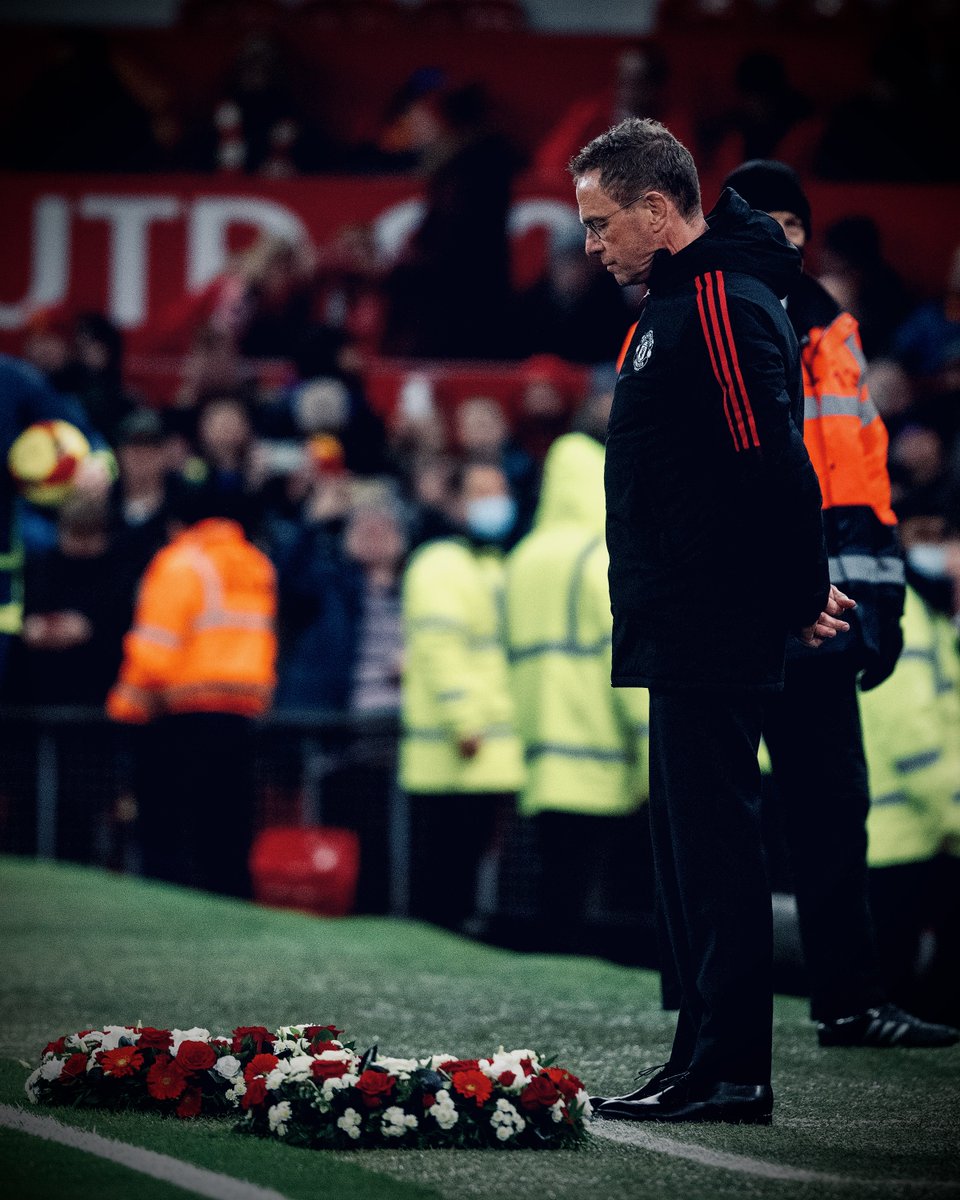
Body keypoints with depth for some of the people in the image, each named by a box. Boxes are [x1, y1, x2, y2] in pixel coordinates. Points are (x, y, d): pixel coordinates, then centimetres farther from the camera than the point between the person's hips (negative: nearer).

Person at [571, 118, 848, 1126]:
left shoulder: (721, 303, -16)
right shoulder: (677, 301, 18)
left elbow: (772, 465, -22)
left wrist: (799, 597, -16)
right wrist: (794, 590, 17)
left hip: (715, 636, -11)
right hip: (688, 632, 11)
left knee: (714, 839, -8)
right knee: (690, 842, 12)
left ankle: (728, 1072, -6)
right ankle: (706, 1058, 17)